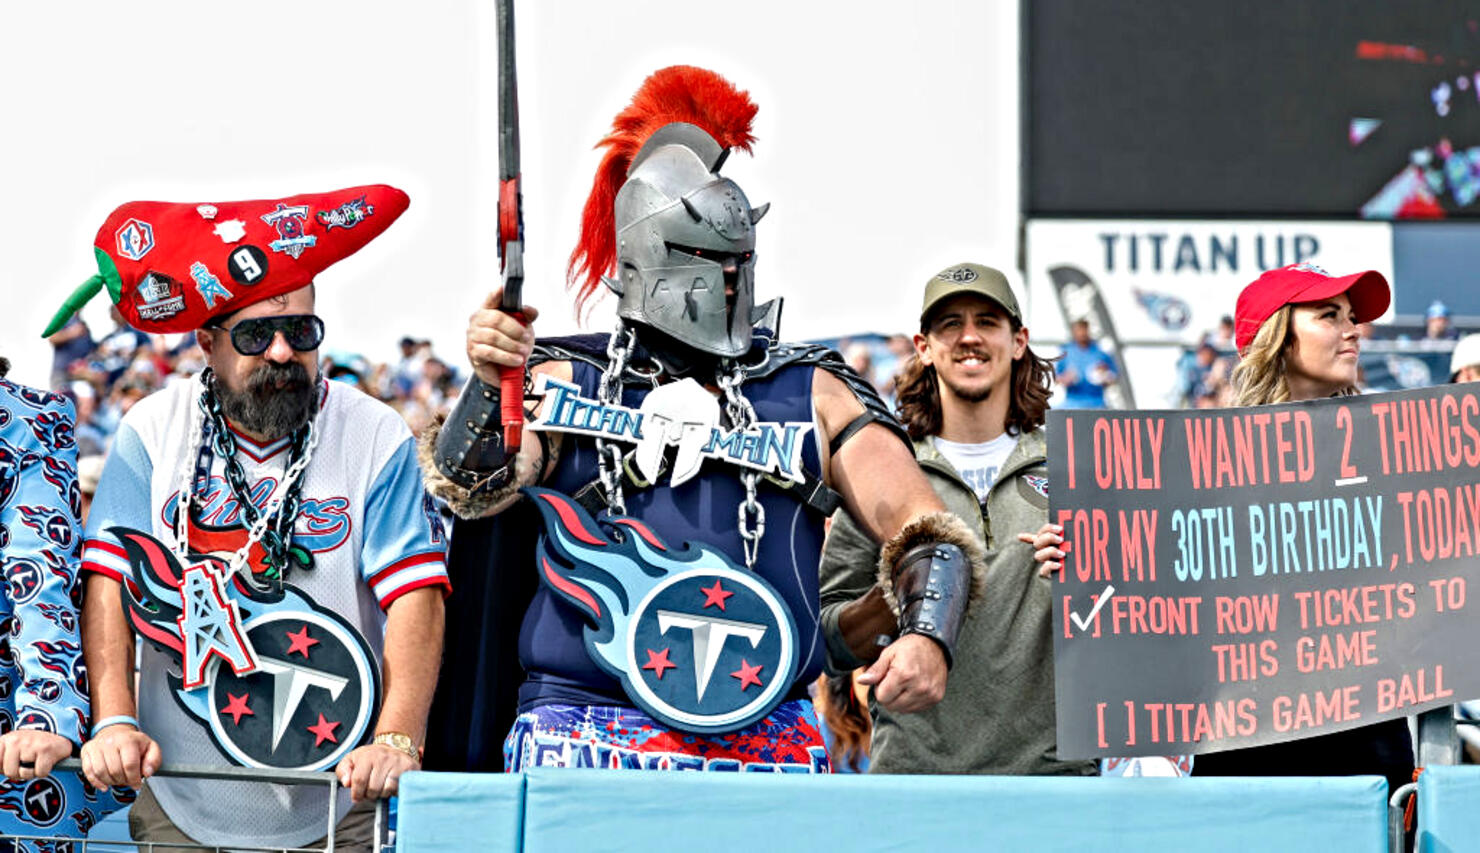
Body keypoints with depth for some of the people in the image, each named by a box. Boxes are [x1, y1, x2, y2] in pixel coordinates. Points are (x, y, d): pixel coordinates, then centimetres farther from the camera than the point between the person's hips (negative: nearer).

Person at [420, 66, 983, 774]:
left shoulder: (811, 393, 17)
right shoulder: (565, 383, 14)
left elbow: (924, 531, 10)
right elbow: (472, 492, -2)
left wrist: (928, 636, -9)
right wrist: (488, 385, -21)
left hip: (766, 738, 1)